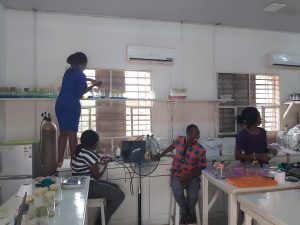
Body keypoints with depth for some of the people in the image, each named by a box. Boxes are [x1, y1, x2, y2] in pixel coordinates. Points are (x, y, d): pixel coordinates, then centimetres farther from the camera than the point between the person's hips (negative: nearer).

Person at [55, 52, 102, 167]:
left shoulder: (68, 71, 15)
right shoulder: (81, 75, -8)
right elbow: (79, 93, -11)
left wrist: (89, 80, 36)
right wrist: (93, 85, -6)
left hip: (60, 104, 7)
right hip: (72, 105, -7)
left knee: (63, 132, 11)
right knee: (72, 132, 0)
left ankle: (60, 160, 13)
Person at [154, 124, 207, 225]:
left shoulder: (201, 150, -13)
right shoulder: (179, 140, -6)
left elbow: (202, 168, -6)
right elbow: (172, 147, 17)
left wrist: (190, 177, -19)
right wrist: (160, 155, 23)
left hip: (192, 176, -1)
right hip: (177, 174, 1)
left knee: (193, 196, -26)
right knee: (178, 193, -27)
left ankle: (191, 212, 13)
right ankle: (184, 212, 8)